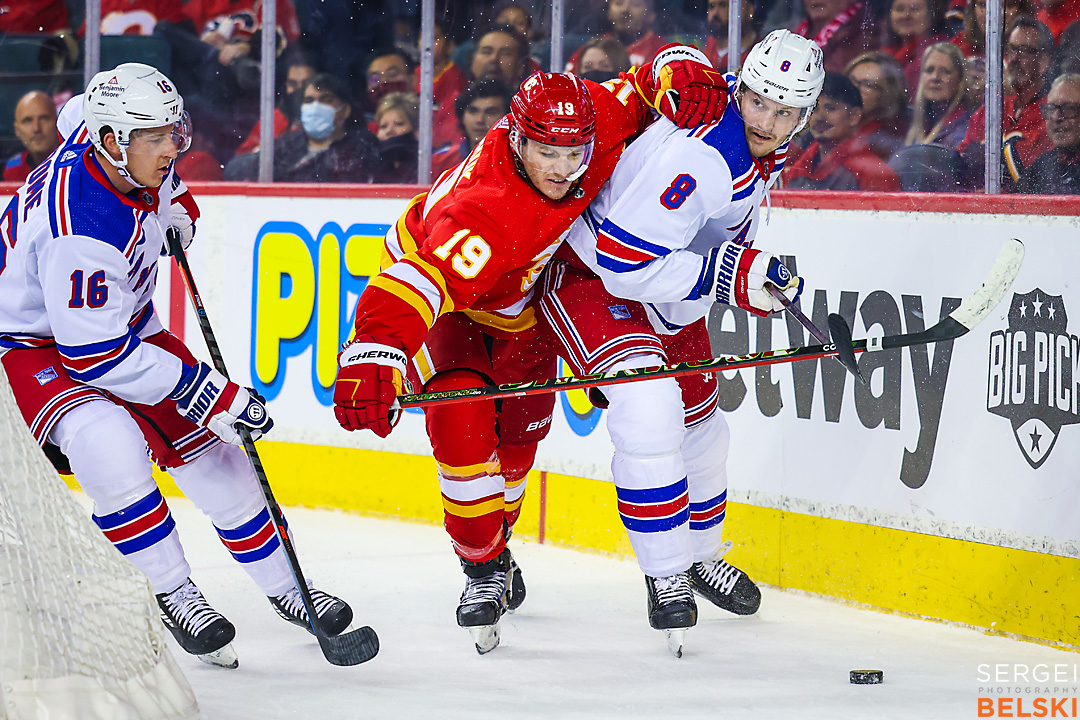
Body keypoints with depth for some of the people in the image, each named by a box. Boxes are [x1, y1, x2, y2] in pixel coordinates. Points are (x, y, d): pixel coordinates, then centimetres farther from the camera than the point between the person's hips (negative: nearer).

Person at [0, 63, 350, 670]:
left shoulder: (133, 155, -13)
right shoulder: (81, 228, -38)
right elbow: (98, 357, -33)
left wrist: (172, 202, 14)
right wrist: (211, 393, -31)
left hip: (120, 320, 9)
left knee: (207, 444, 4)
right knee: (109, 441, -34)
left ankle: (285, 588, 20)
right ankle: (173, 596, -19)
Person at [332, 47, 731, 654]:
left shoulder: (594, 121, -29)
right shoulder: (483, 214, -46)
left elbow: (652, 78, -13)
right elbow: (416, 284, -57)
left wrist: (681, 76, -37)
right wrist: (374, 361, -72)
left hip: (522, 297, 6)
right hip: (445, 293, -6)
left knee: (521, 433, 17)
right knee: (463, 422, -24)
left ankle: (496, 537, 44)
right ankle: (485, 568, -5)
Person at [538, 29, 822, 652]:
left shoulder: (769, 141, -7)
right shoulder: (700, 155, -37)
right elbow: (625, 262, -36)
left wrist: (758, 274, 9)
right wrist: (732, 275, -37)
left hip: (667, 286, 9)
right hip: (588, 273, -9)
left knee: (699, 417, 19)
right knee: (650, 407, -28)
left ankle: (700, 555, 43)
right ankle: (665, 576, -15)